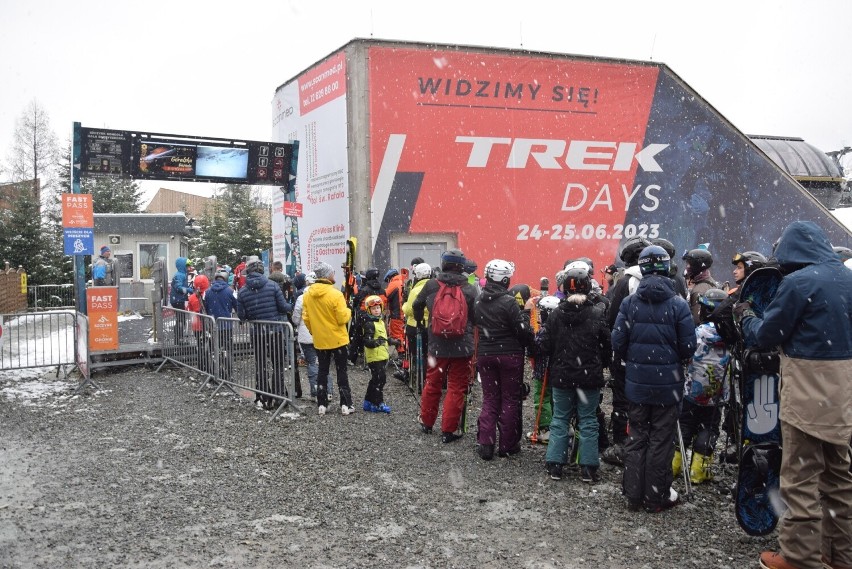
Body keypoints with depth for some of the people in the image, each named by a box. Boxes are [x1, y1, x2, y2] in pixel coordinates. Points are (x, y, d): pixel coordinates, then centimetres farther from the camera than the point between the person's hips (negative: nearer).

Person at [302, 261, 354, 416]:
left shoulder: (307, 294, -2)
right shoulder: (335, 294, -20)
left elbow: (306, 318, 4)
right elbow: (343, 318, -19)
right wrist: (348, 311, 1)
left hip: (319, 340, 4)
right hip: (337, 339, -4)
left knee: (322, 371, 14)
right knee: (341, 371, 7)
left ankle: (321, 405, 15)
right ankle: (346, 405, 8)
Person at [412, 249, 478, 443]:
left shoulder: (431, 286, -2)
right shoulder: (469, 290, -8)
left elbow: (417, 305, 15)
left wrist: (419, 320, 36)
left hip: (437, 346, 2)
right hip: (462, 347, -2)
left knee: (432, 384, 19)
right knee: (456, 388, 6)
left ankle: (426, 422, 35)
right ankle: (448, 431, 8)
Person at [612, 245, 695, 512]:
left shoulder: (629, 302, -5)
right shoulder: (678, 304, -11)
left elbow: (618, 342, -5)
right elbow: (688, 347, -9)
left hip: (637, 382, 2)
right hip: (667, 382, -2)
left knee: (636, 437, 12)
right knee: (661, 440, 7)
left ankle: (633, 495, 17)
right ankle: (657, 497, 14)